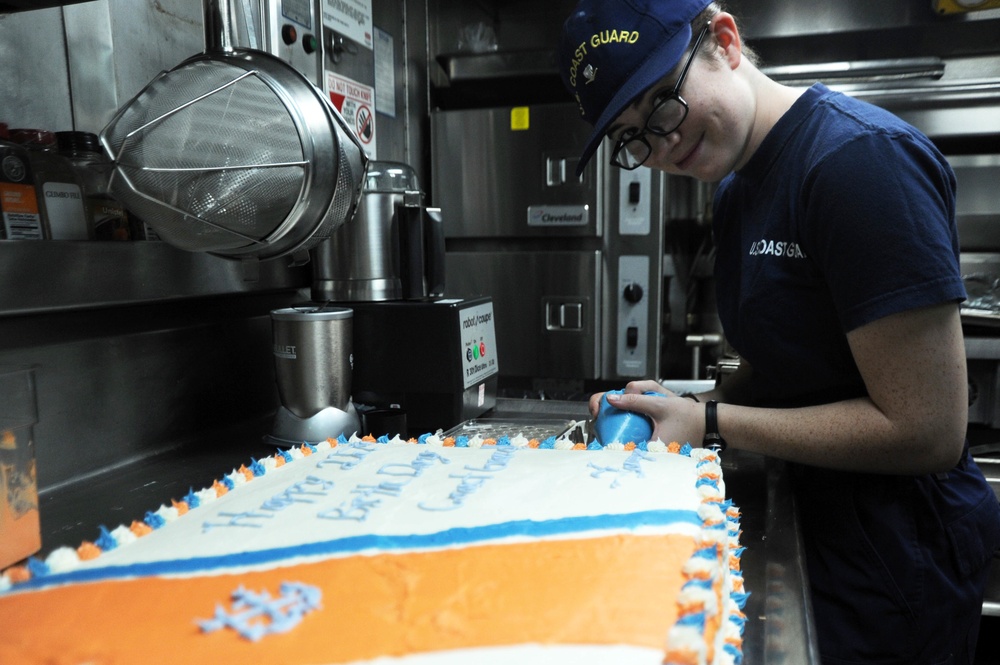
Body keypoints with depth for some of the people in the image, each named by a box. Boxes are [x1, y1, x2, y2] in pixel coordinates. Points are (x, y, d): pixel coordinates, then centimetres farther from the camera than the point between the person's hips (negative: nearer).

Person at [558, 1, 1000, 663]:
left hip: (895, 560, -8)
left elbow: (925, 431, -24)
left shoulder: (861, 155, -22)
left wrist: (711, 425, -19)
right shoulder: (738, 191, 6)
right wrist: (686, 405, -5)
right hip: (810, 521, 8)